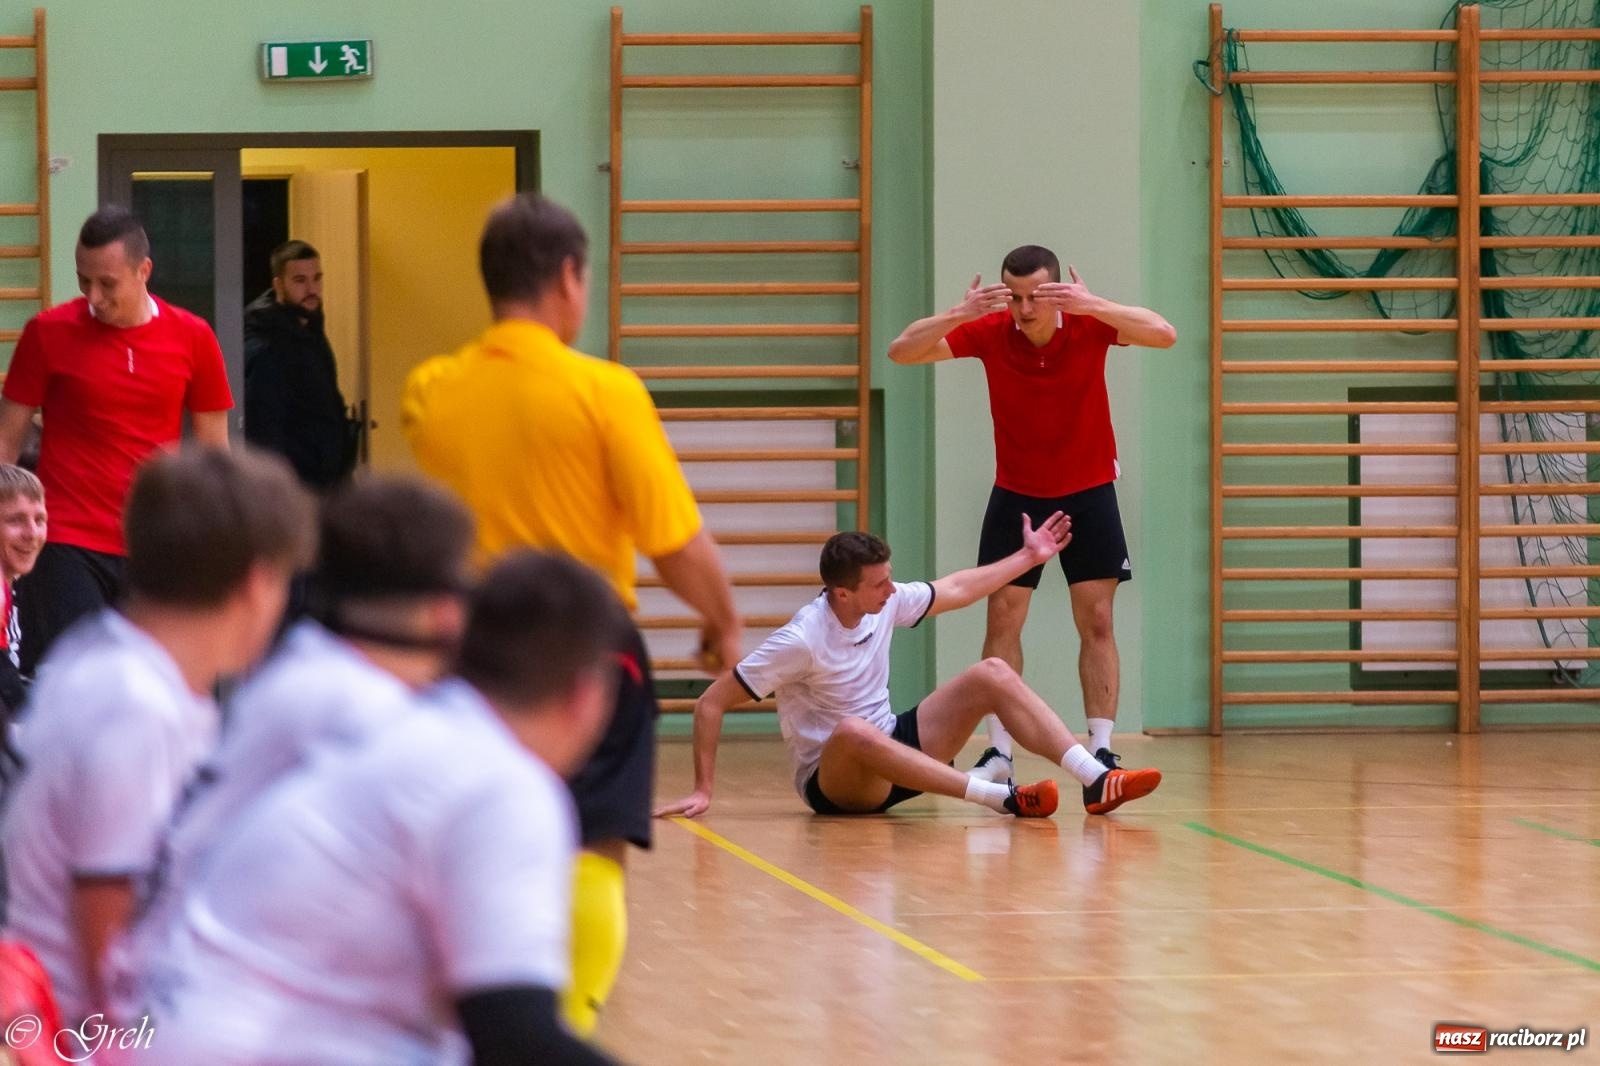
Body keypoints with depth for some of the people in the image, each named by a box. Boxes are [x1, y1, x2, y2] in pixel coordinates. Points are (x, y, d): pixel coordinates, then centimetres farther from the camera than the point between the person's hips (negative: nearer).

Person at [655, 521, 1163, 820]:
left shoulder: (886, 604, -3)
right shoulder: (802, 641, -23)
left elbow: (957, 589, 16)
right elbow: (711, 703, -20)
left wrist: (1029, 556, 19)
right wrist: (702, 791, -22)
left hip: (892, 755, 7)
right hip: (832, 781, -7)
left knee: (992, 674, -10)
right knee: (853, 730, -43)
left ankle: (1096, 780, -21)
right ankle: (1002, 797, -46)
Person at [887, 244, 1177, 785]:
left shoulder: (1090, 323, -16)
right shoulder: (989, 332, -14)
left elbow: (1164, 335, -30)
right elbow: (902, 351, -18)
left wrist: (1093, 305, -44)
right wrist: (958, 314, -36)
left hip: (1089, 494, -1)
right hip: (1016, 496, 1)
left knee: (1096, 622, -4)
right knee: (1003, 618, -4)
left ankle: (1101, 748, -2)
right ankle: (998, 751, -2)